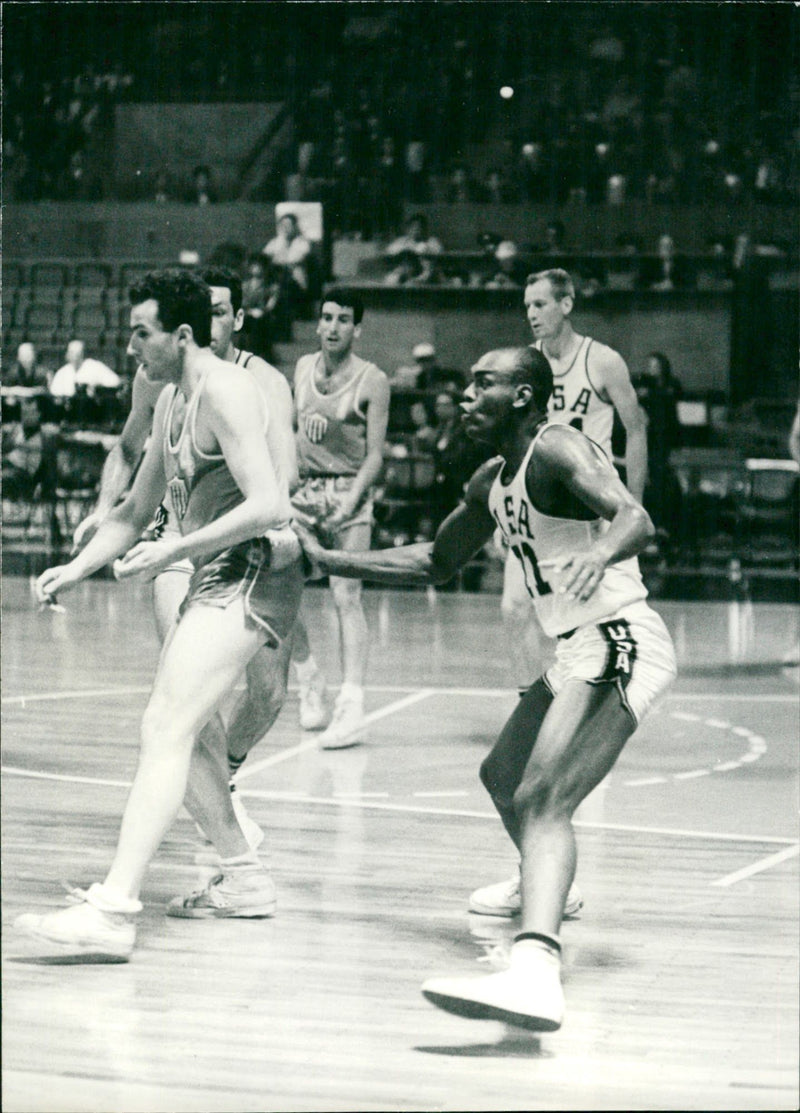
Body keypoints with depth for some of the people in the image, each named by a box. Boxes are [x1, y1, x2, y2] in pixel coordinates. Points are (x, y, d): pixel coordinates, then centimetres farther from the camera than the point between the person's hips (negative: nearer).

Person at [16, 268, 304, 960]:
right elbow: (137, 511, 25)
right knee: (177, 727, 21)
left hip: (255, 571, -11)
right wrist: (76, 570, 13)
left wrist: (173, 551, -24)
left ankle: (113, 910, -28)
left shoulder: (225, 392, -14)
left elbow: (268, 505, -25)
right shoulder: (171, 401, 16)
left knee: (167, 728, -20)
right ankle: (245, 877, 34)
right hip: (218, 576, 11)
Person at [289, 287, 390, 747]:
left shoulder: (372, 381, -7)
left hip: (349, 491, -5)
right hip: (306, 490, 5)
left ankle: (352, 709, -13)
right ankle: (311, 680, 19)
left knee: (347, 598, -11)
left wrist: (350, 501, -20)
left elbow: (375, 454, -9)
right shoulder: (303, 368, 9)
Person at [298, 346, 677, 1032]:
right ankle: (545, 897, 53)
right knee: (503, 778, 27)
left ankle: (535, 972, -45)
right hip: (575, 652, 10)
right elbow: (436, 563, 29)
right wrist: (330, 562, 24)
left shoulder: (557, 449, -12)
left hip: (618, 642, -10)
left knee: (542, 801, -26)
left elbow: (637, 519, -28)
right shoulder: (494, 482, 16)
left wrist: (600, 552, -51)